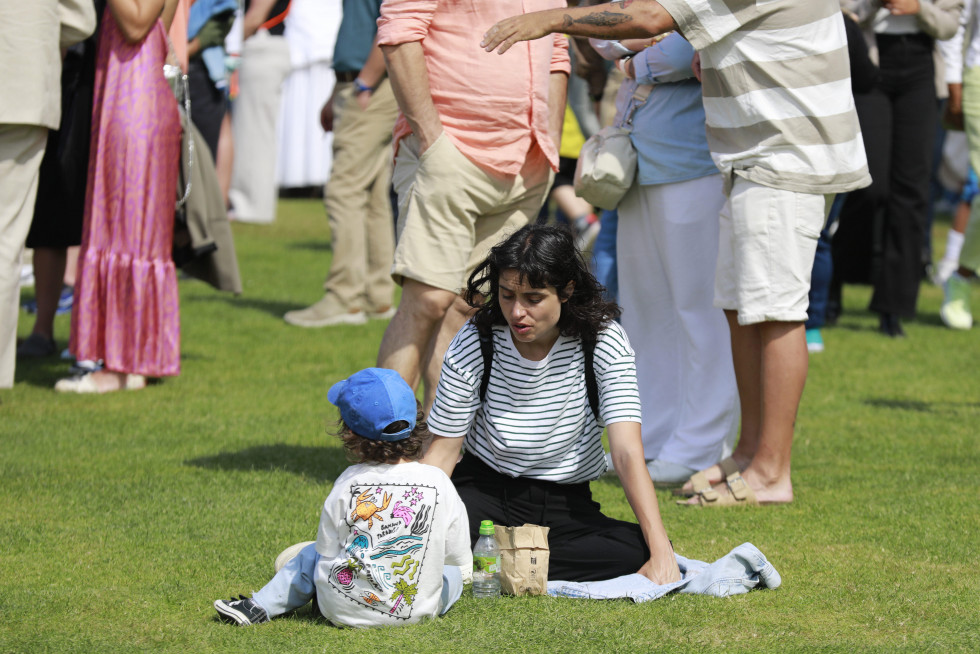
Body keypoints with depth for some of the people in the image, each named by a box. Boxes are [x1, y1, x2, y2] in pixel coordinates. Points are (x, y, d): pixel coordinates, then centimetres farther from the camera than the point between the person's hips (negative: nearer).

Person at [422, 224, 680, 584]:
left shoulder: (604, 342, -13)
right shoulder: (473, 345, -11)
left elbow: (628, 453, -19)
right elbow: (443, 450, -6)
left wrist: (661, 551, -31)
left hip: (567, 502, 2)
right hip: (486, 488, -2)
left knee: (638, 551, -31)